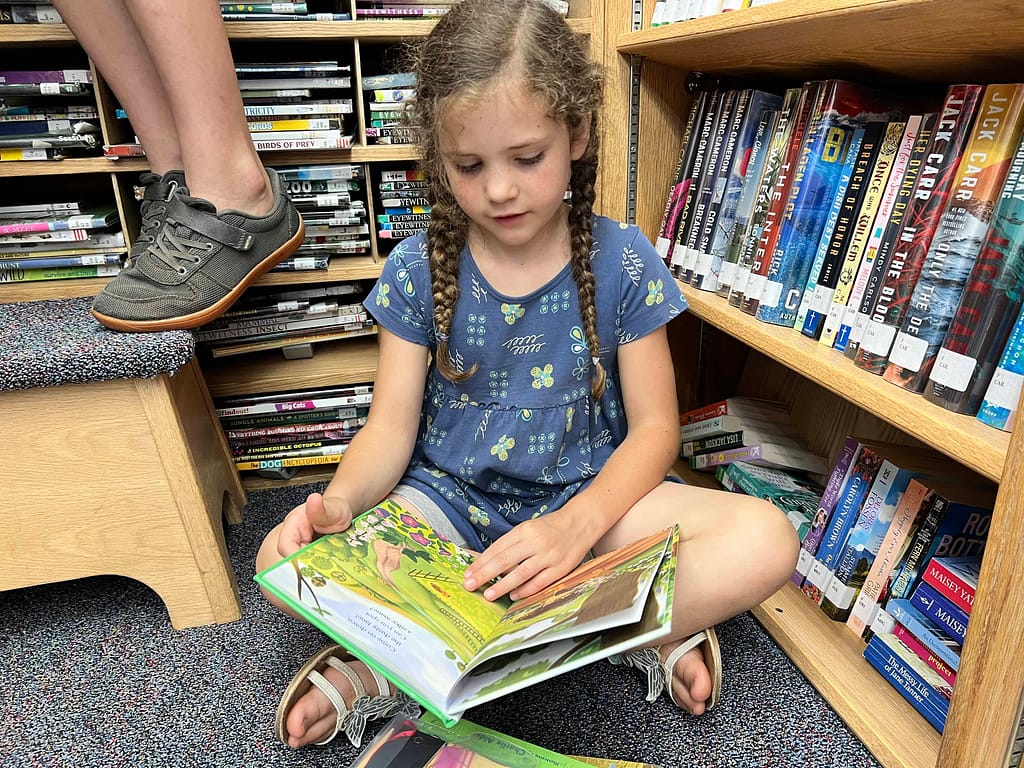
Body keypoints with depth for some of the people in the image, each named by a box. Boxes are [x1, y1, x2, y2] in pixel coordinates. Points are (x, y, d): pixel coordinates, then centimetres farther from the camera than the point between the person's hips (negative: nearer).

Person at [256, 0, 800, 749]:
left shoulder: (623, 262, -7)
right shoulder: (417, 270, -5)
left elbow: (654, 427, -7)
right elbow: (391, 426, -5)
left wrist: (577, 525, -25)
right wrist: (340, 501, -27)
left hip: (589, 494, 0)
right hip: (450, 498, 1)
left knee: (767, 540, -25)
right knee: (285, 560, -24)